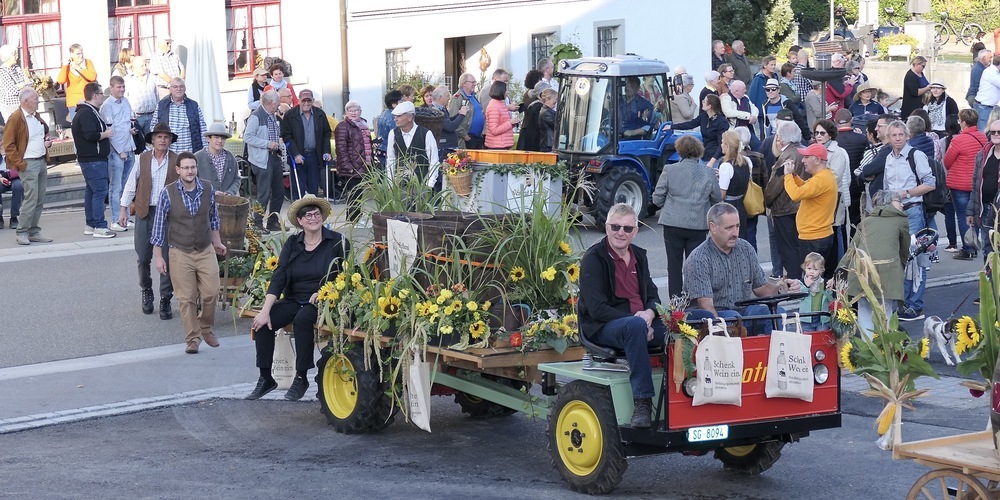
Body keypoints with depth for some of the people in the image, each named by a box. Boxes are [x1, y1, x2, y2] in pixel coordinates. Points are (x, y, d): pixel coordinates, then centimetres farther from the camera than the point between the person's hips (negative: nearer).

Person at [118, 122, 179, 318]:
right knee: (143, 258, 5)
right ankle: (146, 290, 30)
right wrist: (123, 208, 5)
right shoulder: (142, 159, 3)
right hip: (145, 213, 1)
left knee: (167, 258, -1)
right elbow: (131, 184, 8)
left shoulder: (177, 161, 0)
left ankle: (165, 300, 9)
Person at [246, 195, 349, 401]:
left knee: (302, 320, -35)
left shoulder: (337, 242, -2)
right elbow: (278, 278, -2)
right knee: (262, 323, -18)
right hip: (293, 300, 5)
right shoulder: (292, 244, 7)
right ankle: (265, 378, -7)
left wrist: (323, 293, -18)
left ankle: (301, 378, -21)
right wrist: (265, 310, -13)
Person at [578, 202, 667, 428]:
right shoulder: (593, 258, -6)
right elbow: (596, 308, -14)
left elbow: (653, 296, 16)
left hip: (640, 321, 7)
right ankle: (642, 403, -40)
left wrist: (649, 313, -9)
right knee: (635, 326, -39)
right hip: (602, 327, -6)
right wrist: (635, 320, -21)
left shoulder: (639, 256, 15)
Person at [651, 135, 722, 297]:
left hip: (673, 224, -1)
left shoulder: (669, 171, -7)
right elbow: (717, 199, 6)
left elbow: (657, 199, -3)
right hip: (699, 226, 1)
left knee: (674, 265, 9)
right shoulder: (708, 173, -3)